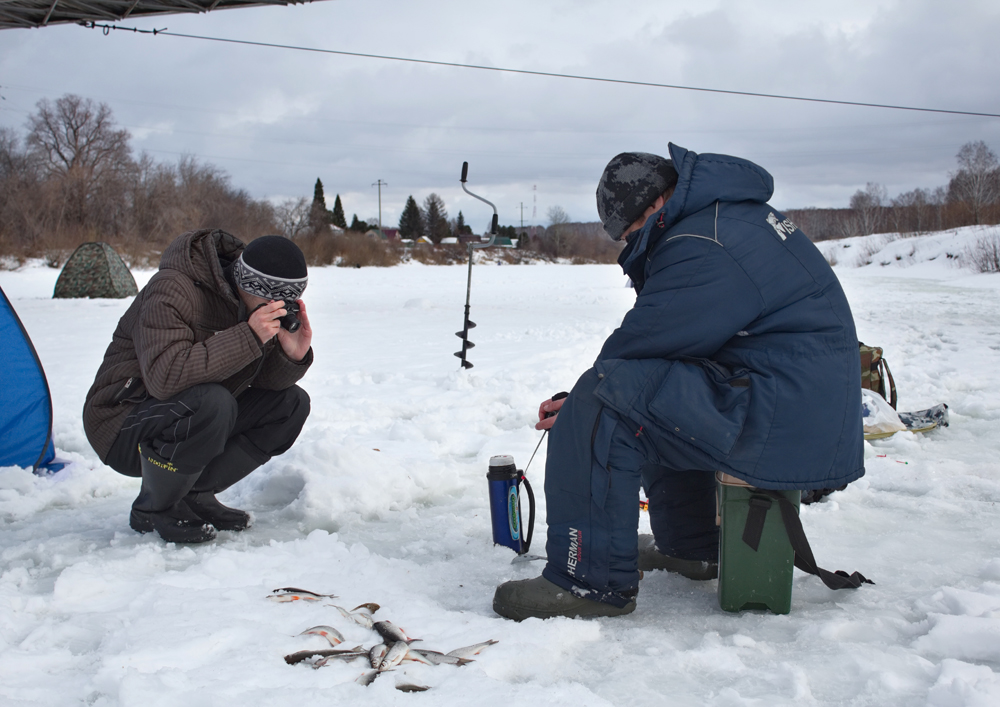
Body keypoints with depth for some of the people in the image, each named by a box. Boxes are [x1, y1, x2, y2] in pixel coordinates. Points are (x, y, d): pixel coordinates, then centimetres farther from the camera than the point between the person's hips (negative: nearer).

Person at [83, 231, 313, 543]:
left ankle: (194, 496, 0)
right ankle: (152, 509, -11)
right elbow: (163, 377, -38)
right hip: (122, 428, -8)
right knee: (211, 402, -36)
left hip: (195, 419, 8)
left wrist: (293, 355, -22)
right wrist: (247, 338, -39)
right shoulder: (172, 290, -25)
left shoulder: (256, 301, -1)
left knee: (291, 403, -2)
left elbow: (267, 380, 1)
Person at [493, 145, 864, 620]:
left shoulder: (702, 250, -20)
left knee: (604, 405, -19)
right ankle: (689, 546, 36)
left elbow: (636, 345, -15)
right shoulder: (734, 214, 15)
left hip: (785, 426, -11)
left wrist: (585, 402, 5)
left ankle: (591, 581, -11)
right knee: (652, 394, 30)